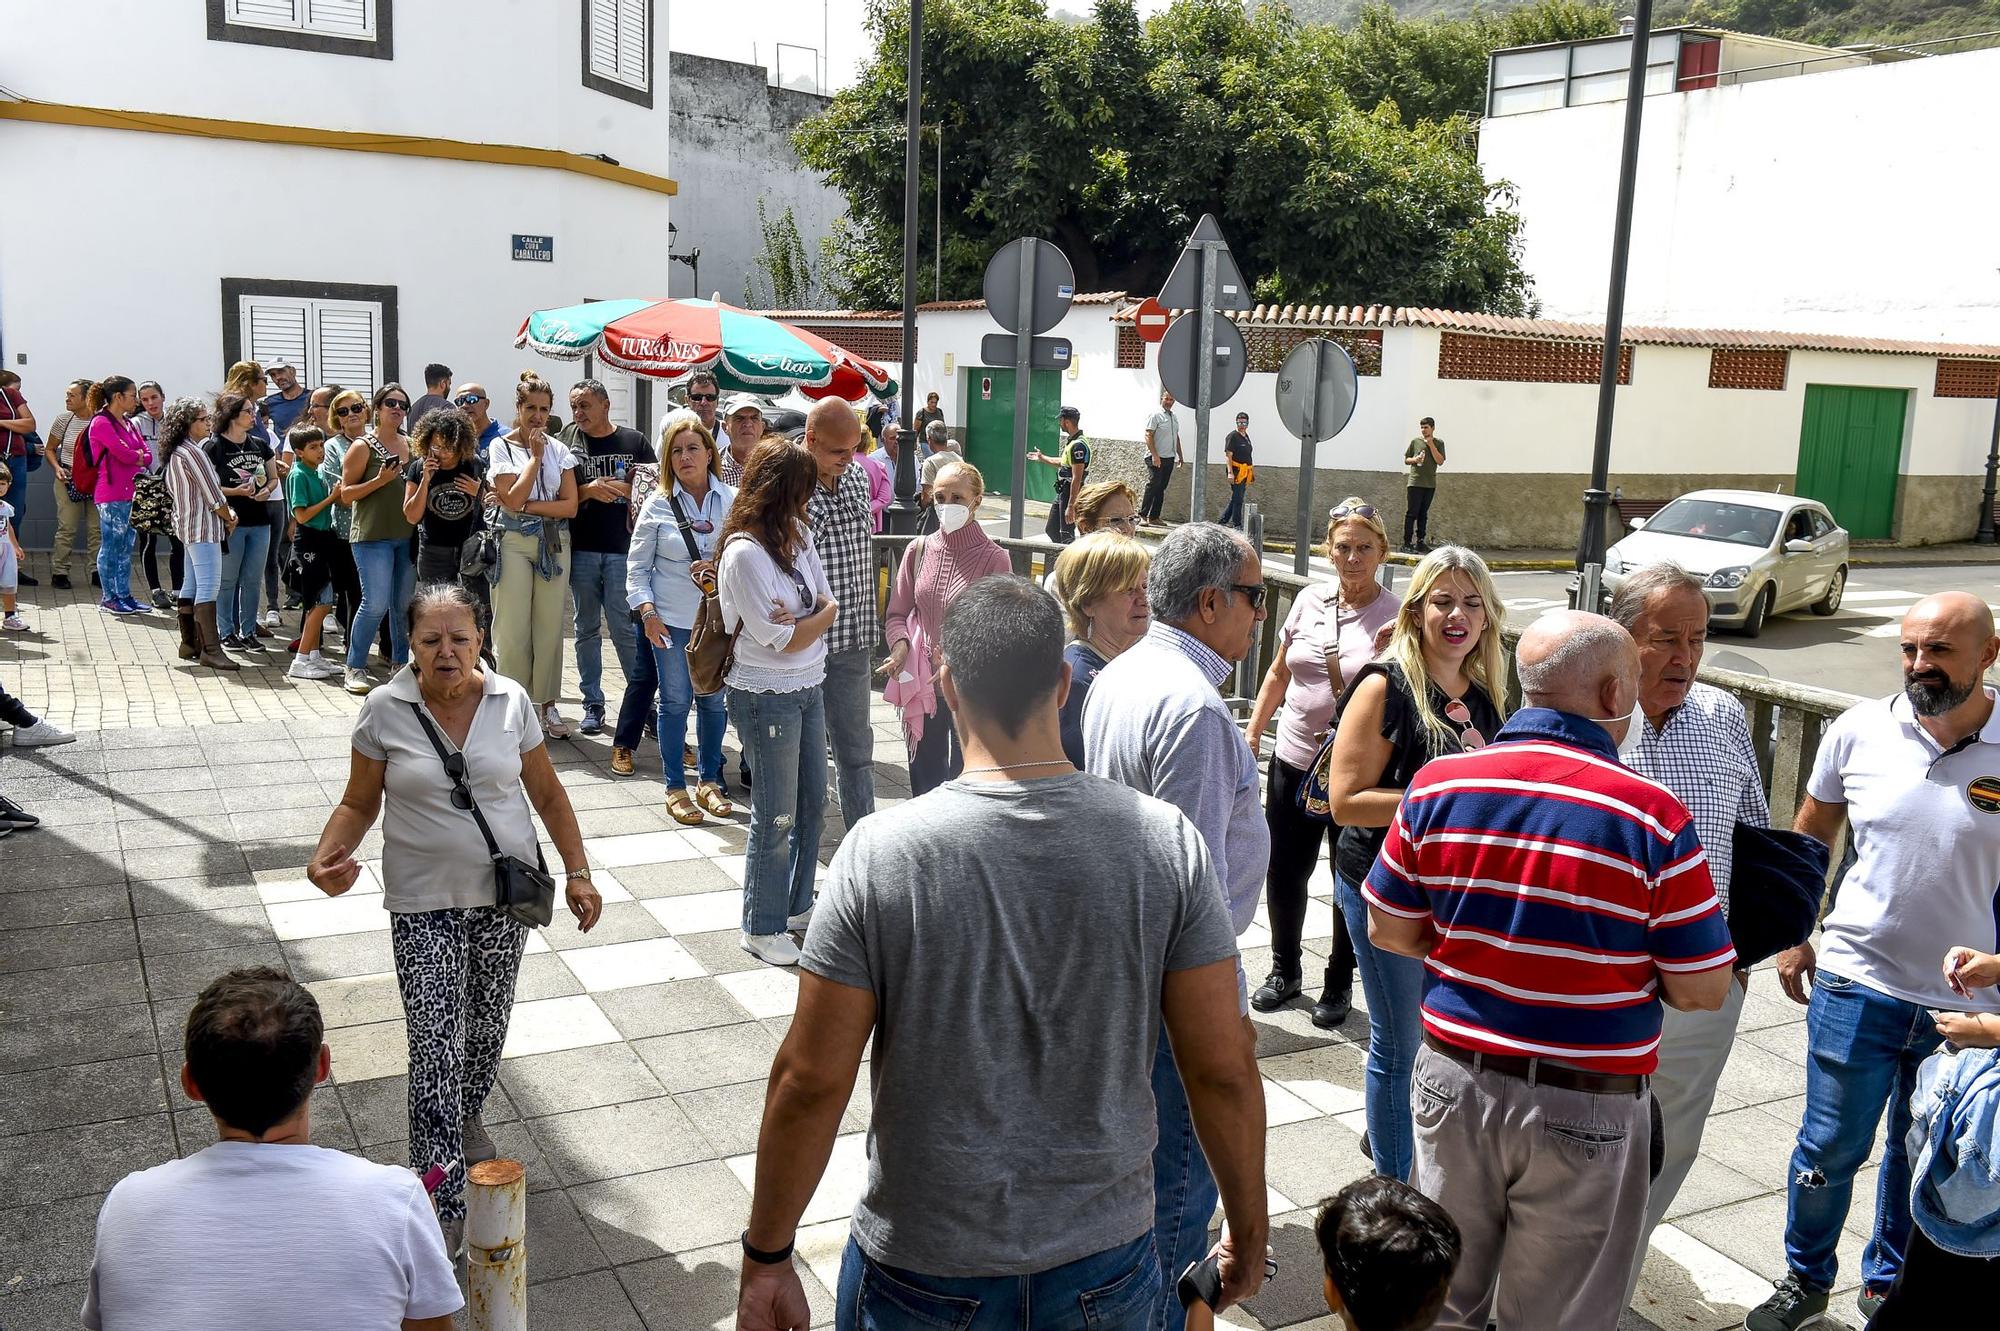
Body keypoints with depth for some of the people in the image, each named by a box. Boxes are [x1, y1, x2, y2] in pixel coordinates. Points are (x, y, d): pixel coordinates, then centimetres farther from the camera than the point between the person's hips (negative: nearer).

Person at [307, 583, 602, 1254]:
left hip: (504, 896, 2)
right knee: (436, 1049, -8)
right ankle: (445, 1211, -3)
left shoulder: (510, 701, -5)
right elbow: (359, 803, 1)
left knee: (487, 1029, 16)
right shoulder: (385, 711, -9)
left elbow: (547, 795, 5)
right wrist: (327, 856, -18)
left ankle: (466, 1119, 47)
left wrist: (578, 873, 1)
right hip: (424, 905, -2)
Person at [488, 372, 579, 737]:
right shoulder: (501, 446, 1)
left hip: (552, 543, 3)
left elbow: (570, 504, 0)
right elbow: (512, 499, -11)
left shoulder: (558, 449, 8)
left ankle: (547, 704, 14)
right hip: (514, 543, -2)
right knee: (512, 629, -2)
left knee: (550, 627, 4)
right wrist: (535, 456, -8)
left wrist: (526, 505, -10)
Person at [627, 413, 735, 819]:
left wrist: (720, 569, -14)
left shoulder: (731, 501, 1)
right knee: (676, 701, 4)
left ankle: (709, 781, 25)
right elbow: (637, 565, 2)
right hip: (671, 619, -1)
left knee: (714, 701, 10)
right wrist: (647, 612, -8)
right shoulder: (658, 504, -1)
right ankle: (675, 788, 15)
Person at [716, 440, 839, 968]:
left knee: (812, 803, 18)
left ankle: (797, 904, 37)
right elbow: (784, 642, -20)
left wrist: (803, 618, -17)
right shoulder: (745, 553, -22)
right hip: (768, 698, -8)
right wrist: (822, 614, -5)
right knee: (776, 816, 4)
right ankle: (762, 927, 21)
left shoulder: (798, 534, 2)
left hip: (808, 689, 8)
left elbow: (829, 605, 2)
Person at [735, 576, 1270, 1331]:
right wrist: (1249, 1230, 7)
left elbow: (810, 1082, -13)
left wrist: (766, 1257, 1)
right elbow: (1225, 1069, -9)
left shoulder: (880, 853, -17)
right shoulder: (1167, 842, -13)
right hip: (1107, 1270, 2)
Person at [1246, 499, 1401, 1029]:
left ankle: (1339, 984, 28)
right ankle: (1285, 970, 34)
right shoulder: (1310, 600, 2)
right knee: (1284, 871, 12)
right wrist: (1252, 733, 12)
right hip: (1293, 761, 4)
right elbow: (1278, 674, 13)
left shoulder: (1394, 616, -9)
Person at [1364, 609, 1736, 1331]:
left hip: (1454, 1081, 3)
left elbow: (1388, 930, 1)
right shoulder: (1653, 816, -17)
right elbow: (1702, 991, -11)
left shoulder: (1437, 784, -8)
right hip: (1587, 1107, -3)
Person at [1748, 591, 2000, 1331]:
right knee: (1829, 1149, 9)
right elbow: (1810, 834, 9)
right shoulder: (1860, 731, -6)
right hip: (1856, 988, 0)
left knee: (1921, 1158, 18)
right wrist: (1795, 936, 8)